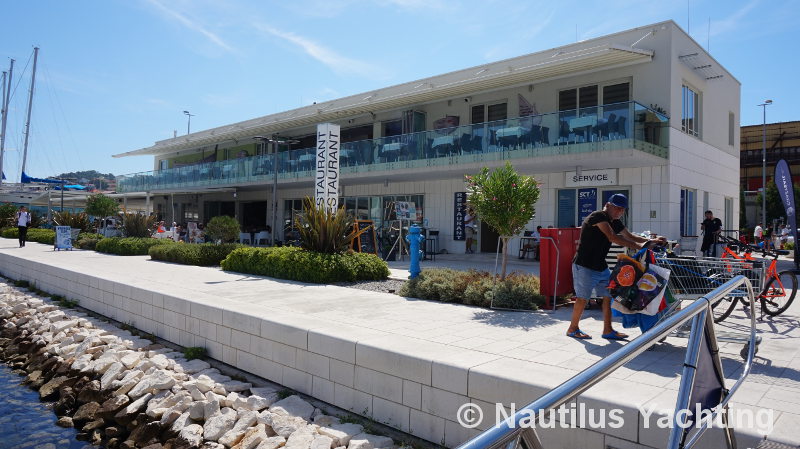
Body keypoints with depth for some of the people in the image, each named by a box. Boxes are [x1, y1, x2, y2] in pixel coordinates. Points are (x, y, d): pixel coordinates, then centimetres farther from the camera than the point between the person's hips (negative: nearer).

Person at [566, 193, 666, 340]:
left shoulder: (615, 222, 12)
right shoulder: (598, 216, -17)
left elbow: (629, 237, 17)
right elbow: (612, 237, -27)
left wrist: (651, 241, 3)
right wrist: (638, 246, -30)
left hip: (601, 266, 9)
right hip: (584, 266, -9)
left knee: (609, 295, 6)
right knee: (583, 298, -4)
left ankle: (608, 330, 14)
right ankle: (573, 329, 11)